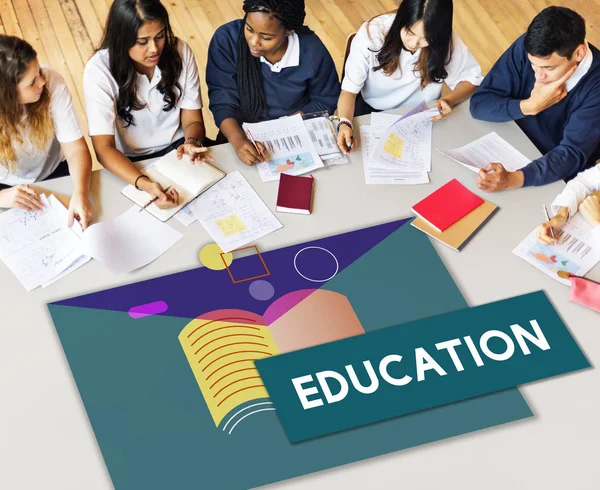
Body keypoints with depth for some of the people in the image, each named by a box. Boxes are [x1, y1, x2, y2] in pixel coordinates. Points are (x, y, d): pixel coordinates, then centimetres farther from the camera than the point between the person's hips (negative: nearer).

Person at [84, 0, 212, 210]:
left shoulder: (180, 52, -10)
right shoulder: (99, 70, -20)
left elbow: (192, 120, -3)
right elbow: (104, 147, -23)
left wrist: (192, 143, -29)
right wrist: (145, 184, -41)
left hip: (177, 150, 3)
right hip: (131, 162, -3)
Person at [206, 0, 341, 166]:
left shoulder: (312, 51, -17)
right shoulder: (226, 40, -19)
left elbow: (325, 101, -3)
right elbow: (222, 102, -16)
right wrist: (238, 140, -36)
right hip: (242, 132, -1)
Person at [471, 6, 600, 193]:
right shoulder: (526, 47, -17)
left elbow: (572, 154, -30)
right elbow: (479, 104, -12)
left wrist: (512, 179, -45)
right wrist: (530, 106, -28)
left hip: (561, 180, -5)